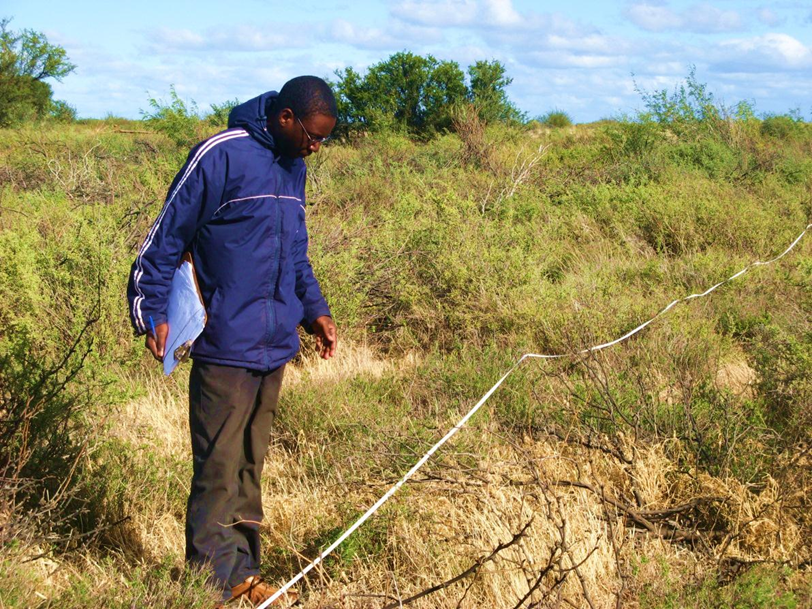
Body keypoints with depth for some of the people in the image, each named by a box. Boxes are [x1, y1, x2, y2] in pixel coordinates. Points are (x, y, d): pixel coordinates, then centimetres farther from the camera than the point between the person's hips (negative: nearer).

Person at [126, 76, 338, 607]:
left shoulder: (293, 166, 13)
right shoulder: (221, 156, -12)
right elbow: (168, 235, -9)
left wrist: (314, 308, 17)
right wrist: (152, 312, -12)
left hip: (274, 345, 8)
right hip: (226, 346, -8)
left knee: (251, 464, 15)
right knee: (219, 468, -3)